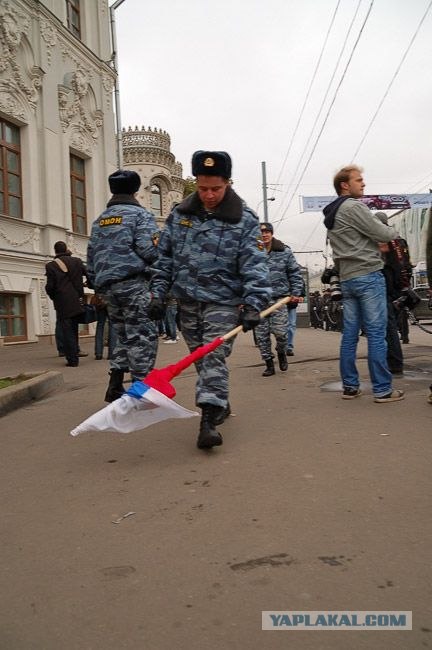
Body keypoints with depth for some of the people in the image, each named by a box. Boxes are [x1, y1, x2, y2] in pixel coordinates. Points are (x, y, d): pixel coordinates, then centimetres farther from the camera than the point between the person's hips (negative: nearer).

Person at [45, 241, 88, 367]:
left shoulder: (51, 266, -6)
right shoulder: (77, 261, 2)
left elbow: (50, 287, -9)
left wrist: (54, 297, 11)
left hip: (63, 304, -3)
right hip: (77, 302, 3)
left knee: (67, 331, 2)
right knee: (74, 330, 17)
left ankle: (72, 360, -1)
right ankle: (75, 353, 21)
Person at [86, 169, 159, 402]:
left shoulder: (99, 221, 21)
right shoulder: (139, 214, 0)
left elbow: (91, 258, 19)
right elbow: (148, 249, -13)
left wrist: (98, 286, 24)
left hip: (107, 286, 7)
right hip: (133, 282, -7)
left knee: (123, 335, 15)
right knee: (143, 335, -3)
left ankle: (115, 387, 12)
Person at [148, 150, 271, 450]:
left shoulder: (244, 220, -7)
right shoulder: (180, 214, 5)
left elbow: (254, 265, -14)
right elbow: (164, 257, 10)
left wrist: (253, 303, -26)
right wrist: (159, 294, 5)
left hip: (223, 302, -4)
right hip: (187, 301, 5)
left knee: (214, 357, -13)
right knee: (200, 357, 13)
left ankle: (209, 420, -12)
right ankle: (220, 403, 33)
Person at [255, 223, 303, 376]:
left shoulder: (284, 251, 4)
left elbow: (295, 273, 9)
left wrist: (296, 293, 1)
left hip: (279, 298, -1)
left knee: (280, 332, -6)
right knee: (261, 335, 2)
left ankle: (281, 353, 26)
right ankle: (269, 364, 16)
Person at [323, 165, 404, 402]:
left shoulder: (331, 215, 18)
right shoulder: (353, 207, -9)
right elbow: (384, 234, -9)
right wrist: (393, 231, 12)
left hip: (347, 279, 9)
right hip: (368, 276, -8)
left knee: (350, 334, 7)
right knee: (376, 334, -5)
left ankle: (350, 386, 11)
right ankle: (382, 389, -2)